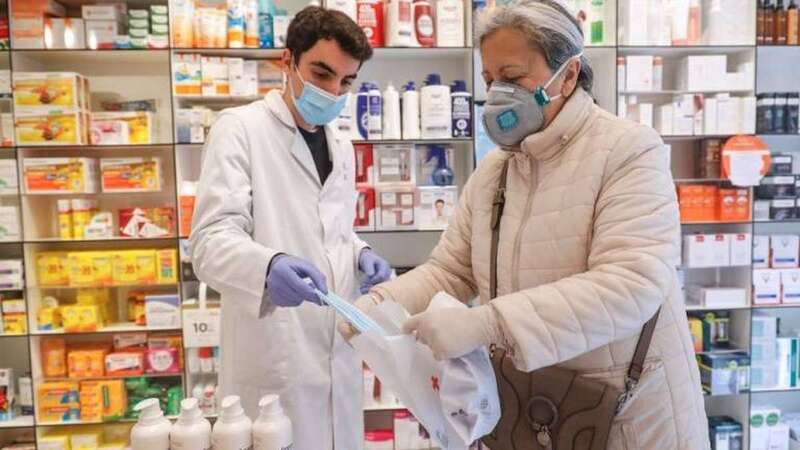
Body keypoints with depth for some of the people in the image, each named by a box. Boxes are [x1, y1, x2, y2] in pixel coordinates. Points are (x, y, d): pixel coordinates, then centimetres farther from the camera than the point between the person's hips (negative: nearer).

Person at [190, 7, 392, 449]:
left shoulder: (342, 147, 13)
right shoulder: (240, 128, -8)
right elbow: (211, 240, -17)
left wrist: (359, 253, -1)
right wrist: (268, 266, -37)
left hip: (336, 352, 7)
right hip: (274, 358, -6)